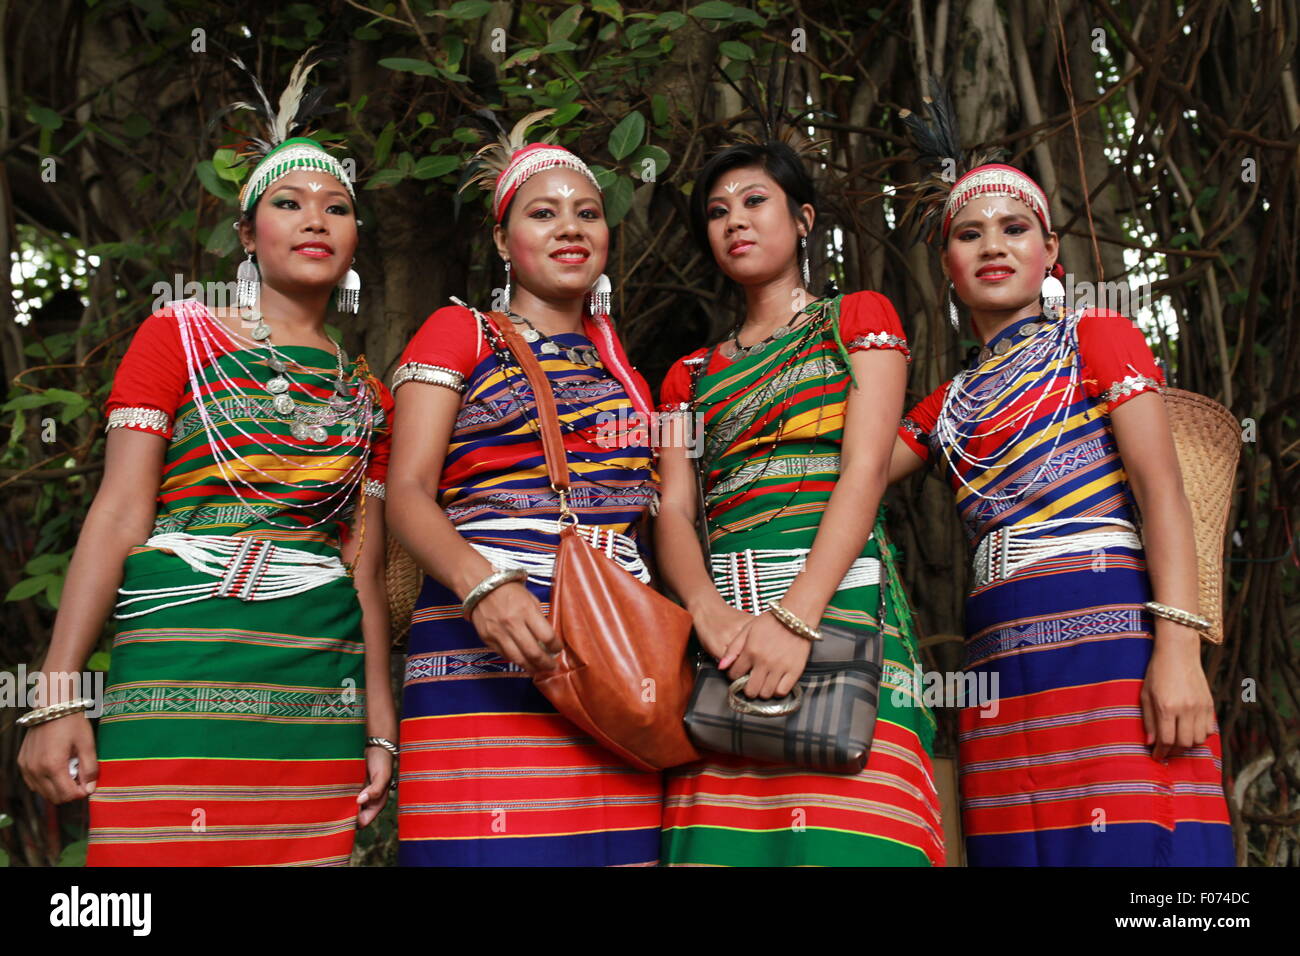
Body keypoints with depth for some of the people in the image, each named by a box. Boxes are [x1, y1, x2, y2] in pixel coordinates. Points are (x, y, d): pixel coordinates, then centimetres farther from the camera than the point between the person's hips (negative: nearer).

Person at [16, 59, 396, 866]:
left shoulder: (366, 396, 15)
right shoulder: (178, 338, 5)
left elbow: (366, 567, 14)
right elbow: (119, 515, -2)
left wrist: (381, 729, 9)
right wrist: (58, 697, -9)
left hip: (319, 685, 4)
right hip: (182, 666, -3)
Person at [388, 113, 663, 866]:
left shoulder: (622, 371, 23)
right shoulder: (459, 333, 10)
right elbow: (407, 493, -2)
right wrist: (481, 584, -21)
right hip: (486, 640, -4)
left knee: (618, 849, -5)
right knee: (492, 847, -15)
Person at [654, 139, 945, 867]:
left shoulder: (860, 317, 13)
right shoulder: (692, 376, 24)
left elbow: (866, 470, -2)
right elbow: (672, 512, 9)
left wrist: (796, 616, -17)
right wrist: (710, 610, -14)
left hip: (840, 599, -3)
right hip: (726, 624, 3)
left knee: (844, 842, -16)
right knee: (722, 844, -8)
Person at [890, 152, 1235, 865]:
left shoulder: (1097, 338, 9)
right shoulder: (951, 404, 23)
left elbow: (1161, 491, -3)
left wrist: (1177, 647, -15)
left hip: (1106, 626, -5)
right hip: (1000, 657, 5)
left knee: (1132, 845, -14)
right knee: (1021, 846, 0)